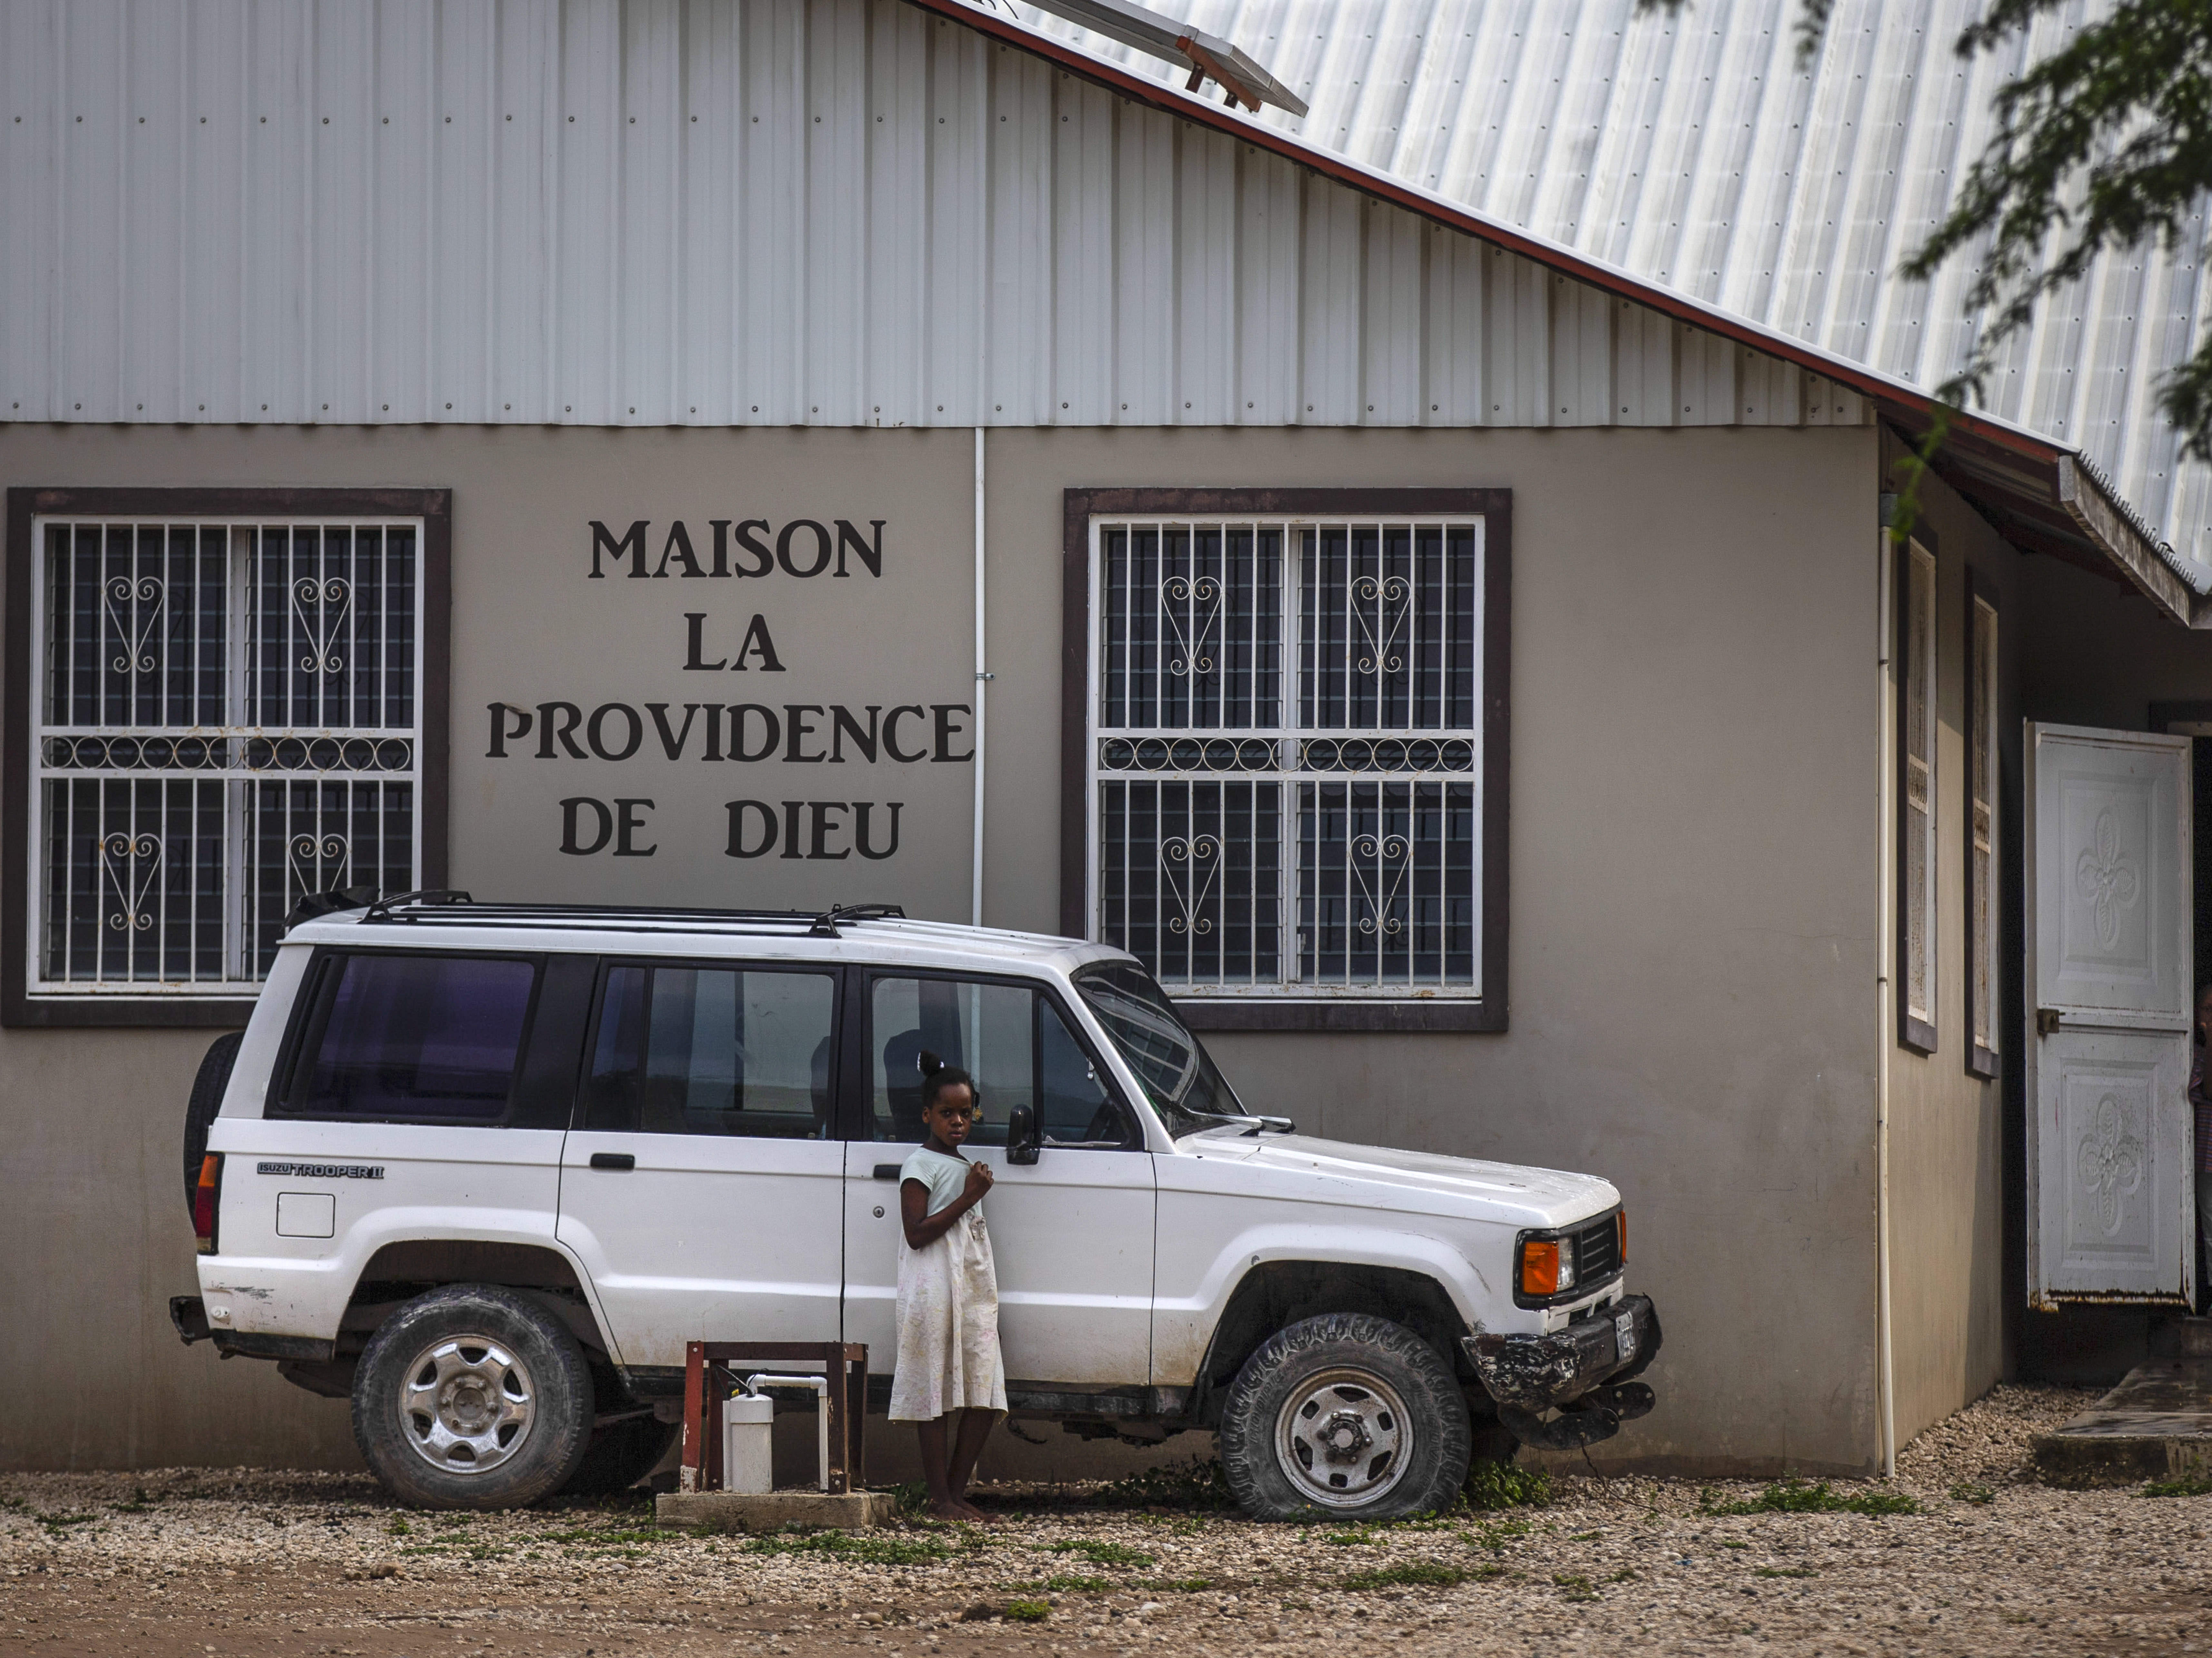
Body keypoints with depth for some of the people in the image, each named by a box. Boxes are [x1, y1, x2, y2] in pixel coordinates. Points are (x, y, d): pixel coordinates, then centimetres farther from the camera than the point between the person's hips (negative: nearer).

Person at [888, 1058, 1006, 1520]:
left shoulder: (964, 1167, 22)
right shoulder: (921, 1166, -5)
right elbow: (917, 1234, -16)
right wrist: (969, 1198, -15)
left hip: (974, 1291, 8)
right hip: (934, 1292, -8)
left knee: (984, 1397, 2)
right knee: (935, 1396, -6)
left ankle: (956, 1491, 9)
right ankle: (940, 1499, -5)